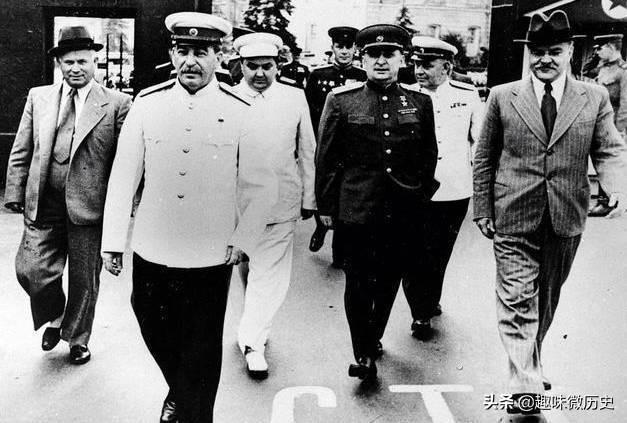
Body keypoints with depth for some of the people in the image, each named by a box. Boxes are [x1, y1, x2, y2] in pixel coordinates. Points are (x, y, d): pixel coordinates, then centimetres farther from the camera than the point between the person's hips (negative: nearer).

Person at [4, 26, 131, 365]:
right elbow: (20, 152, 11)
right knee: (31, 270, -4)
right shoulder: (38, 97, 10)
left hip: (89, 206, -2)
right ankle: (55, 317, 28)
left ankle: (78, 339, 33)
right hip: (42, 206, 3)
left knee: (84, 280, 9)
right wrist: (15, 193, 5)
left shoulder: (116, 104, -2)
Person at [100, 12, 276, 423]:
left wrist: (243, 241, -6)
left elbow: (262, 186, -1)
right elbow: (123, 176, 1)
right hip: (151, 252, 3)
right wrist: (113, 241, 2)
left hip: (211, 259, -2)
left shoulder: (239, 112, -6)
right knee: (155, 331, 21)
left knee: (202, 350, 11)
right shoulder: (147, 104, -2)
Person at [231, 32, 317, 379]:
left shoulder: (295, 98, 3)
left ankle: (253, 341, 7)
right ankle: (256, 326, 37)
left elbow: (307, 152, 7)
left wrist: (309, 198, 7)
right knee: (246, 270, 15)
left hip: (280, 204, 0)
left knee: (269, 275, -3)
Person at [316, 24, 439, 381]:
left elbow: (429, 156, 14)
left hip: (405, 214, 3)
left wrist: (421, 197, 11)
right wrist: (326, 205, 1)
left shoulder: (420, 102, 5)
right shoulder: (342, 100, -1)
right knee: (359, 283, 1)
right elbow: (327, 158, 1)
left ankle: (374, 337, 37)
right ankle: (364, 355, 14)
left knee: (390, 281, 15)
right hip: (356, 211, -3)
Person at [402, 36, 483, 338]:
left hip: (456, 192, 2)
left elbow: (481, 140, 10)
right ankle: (421, 315, 13)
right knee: (417, 254, -3)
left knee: (440, 253, 16)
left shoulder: (467, 95, 1)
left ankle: (431, 301, 38)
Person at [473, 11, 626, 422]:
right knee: (517, 303, -5)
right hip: (513, 218, -2)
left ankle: (530, 364, 41)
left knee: (547, 299, 18)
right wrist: (482, 209, 0)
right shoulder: (503, 96, 1)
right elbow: (484, 158, 4)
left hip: (566, 220, 3)